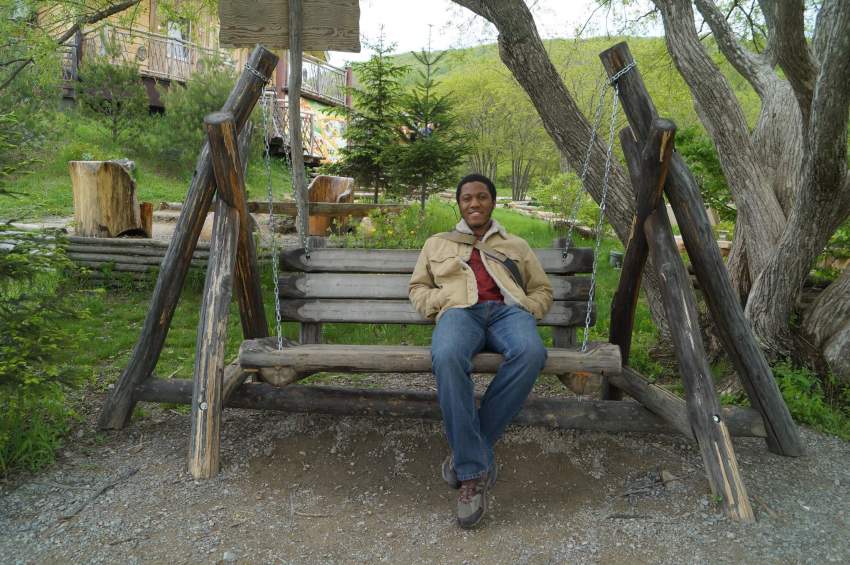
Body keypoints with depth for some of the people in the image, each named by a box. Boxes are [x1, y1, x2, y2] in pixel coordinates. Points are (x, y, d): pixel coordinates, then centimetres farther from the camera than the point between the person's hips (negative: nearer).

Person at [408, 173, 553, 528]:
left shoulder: (516, 245, 32)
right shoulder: (437, 243, 32)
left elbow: (543, 289, 27)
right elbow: (418, 287, 25)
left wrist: (526, 309, 4)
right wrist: (441, 301, 2)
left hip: (508, 310, 1)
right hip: (460, 312, -1)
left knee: (531, 353, -38)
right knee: (447, 358, -40)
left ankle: (470, 448, -26)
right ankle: (472, 472, -34)